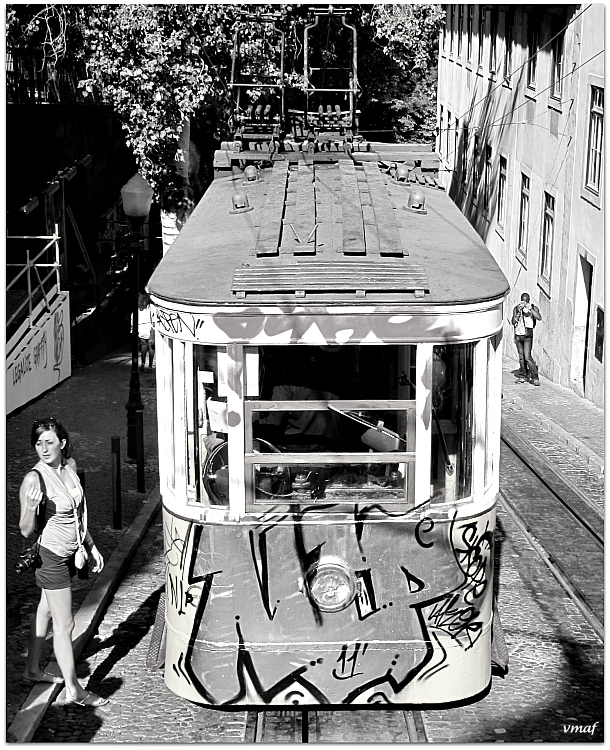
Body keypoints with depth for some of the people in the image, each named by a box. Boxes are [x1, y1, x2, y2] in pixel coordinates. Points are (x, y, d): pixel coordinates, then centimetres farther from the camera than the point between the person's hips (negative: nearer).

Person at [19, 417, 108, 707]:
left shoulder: (69, 466, 0)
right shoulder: (33, 479, -22)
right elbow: (26, 531, -18)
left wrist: (92, 547, 16)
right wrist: (30, 507, -37)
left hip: (69, 552, 8)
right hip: (50, 555, -8)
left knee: (45, 611, 21)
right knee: (64, 623, 0)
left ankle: (32, 671, 37)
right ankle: (74, 690, 11)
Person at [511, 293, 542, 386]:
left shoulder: (533, 308, -3)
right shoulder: (516, 309, 3)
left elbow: (539, 318, -21)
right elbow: (513, 322, -5)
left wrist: (529, 308, -25)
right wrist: (518, 312, -16)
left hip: (528, 335, -4)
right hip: (518, 335, 4)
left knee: (527, 356, -14)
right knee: (521, 356, 10)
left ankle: (535, 377, -9)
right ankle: (522, 376, 20)